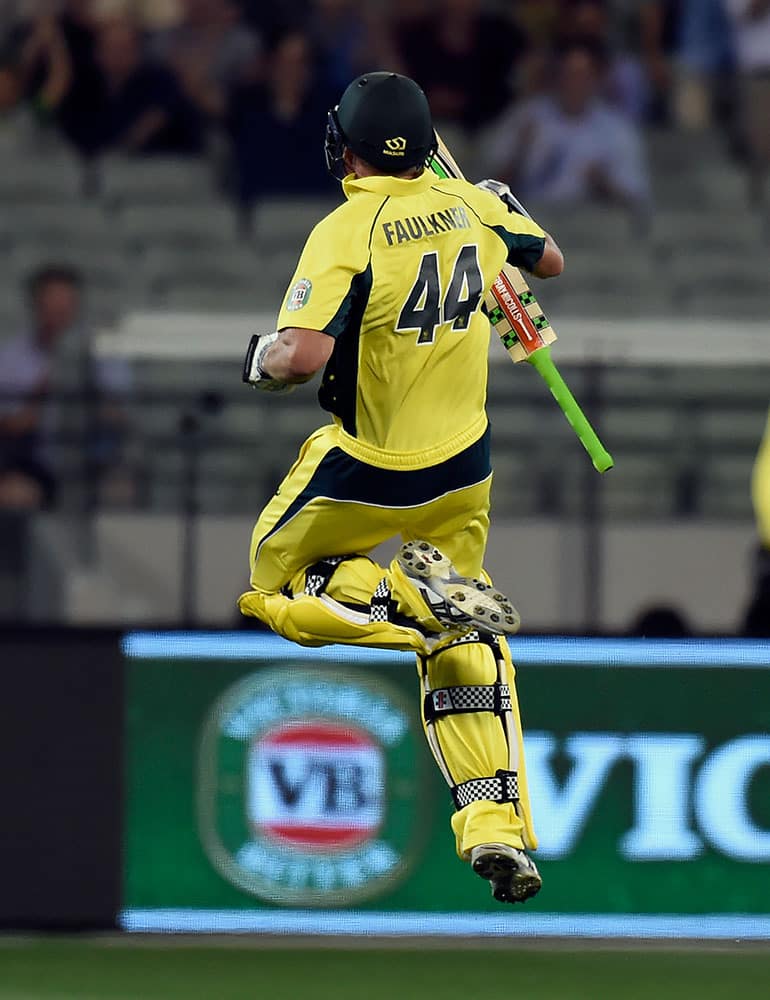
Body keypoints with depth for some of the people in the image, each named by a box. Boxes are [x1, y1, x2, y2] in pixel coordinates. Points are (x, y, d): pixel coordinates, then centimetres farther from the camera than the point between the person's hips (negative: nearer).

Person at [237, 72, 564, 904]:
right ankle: (498, 827, 4)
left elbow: (305, 354, -32)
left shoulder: (346, 234, -21)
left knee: (275, 584, 17)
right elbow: (550, 260, 16)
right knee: (462, 646, 18)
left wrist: (264, 361, -10)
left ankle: (414, 596, -11)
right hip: (463, 472, 6)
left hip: (366, 472, -6)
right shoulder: (468, 205, -3)